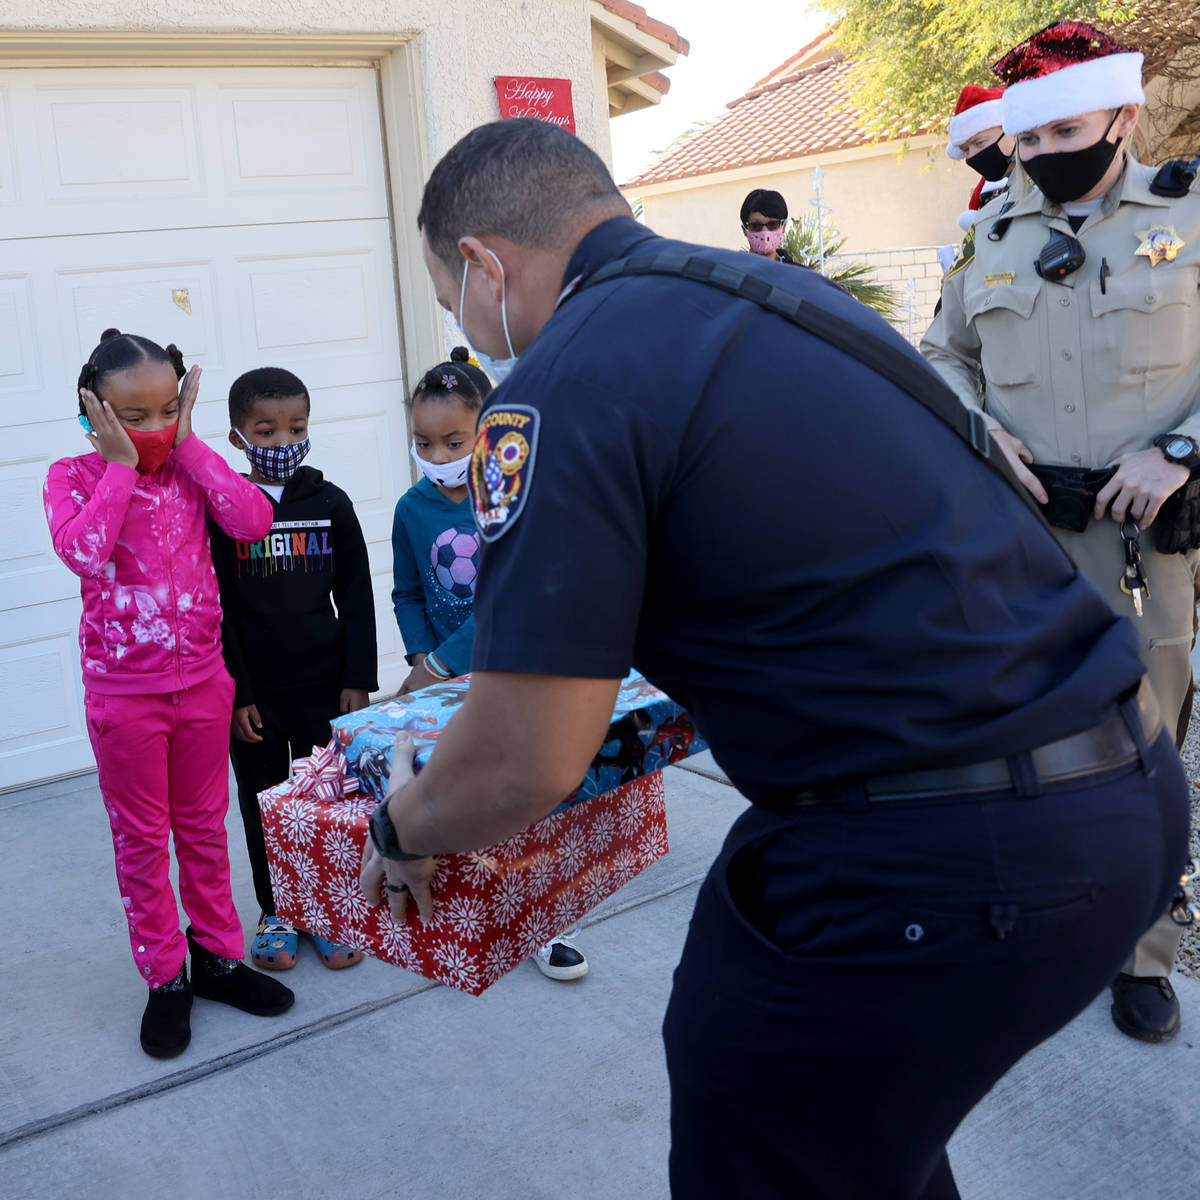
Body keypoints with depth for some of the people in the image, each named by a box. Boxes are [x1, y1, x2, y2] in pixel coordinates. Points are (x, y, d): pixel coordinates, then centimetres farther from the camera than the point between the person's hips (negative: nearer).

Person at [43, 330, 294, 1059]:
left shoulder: (191, 467, 1)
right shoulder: (74, 477, -8)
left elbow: (253, 521, -17)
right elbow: (84, 554, -27)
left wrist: (189, 446, -15)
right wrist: (120, 465, -21)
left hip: (202, 681, 3)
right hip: (124, 693, -3)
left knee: (205, 827, 16)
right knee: (141, 840, 10)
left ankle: (217, 956, 32)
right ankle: (165, 979, 24)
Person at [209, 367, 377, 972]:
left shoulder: (330, 504, 1)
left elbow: (356, 597, 3)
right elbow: (219, 610, -4)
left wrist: (358, 679, -2)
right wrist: (235, 693, -8)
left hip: (322, 683, 1)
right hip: (253, 691, 0)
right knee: (264, 804, 11)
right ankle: (276, 913, 28)